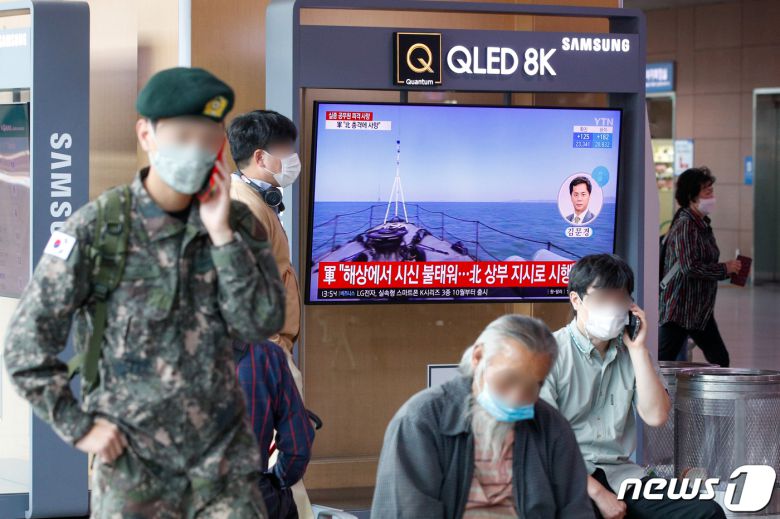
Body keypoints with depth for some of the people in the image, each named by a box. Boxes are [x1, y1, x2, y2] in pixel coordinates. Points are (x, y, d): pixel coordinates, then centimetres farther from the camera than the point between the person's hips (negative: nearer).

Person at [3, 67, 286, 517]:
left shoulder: (238, 224, 1)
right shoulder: (95, 229, -9)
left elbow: (264, 325, -8)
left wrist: (222, 235, -15)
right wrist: (79, 426, -7)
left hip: (224, 457, 3)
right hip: (133, 463, -3)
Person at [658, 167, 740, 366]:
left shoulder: (703, 224, 13)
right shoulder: (685, 225, -17)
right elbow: (689, 267, -25)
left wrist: (729, 268, 7)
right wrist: (725, 269, -16)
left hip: (700, 310, 10)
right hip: (679, 310, -10)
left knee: (719, 359, 9)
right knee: (662, 362, -6)